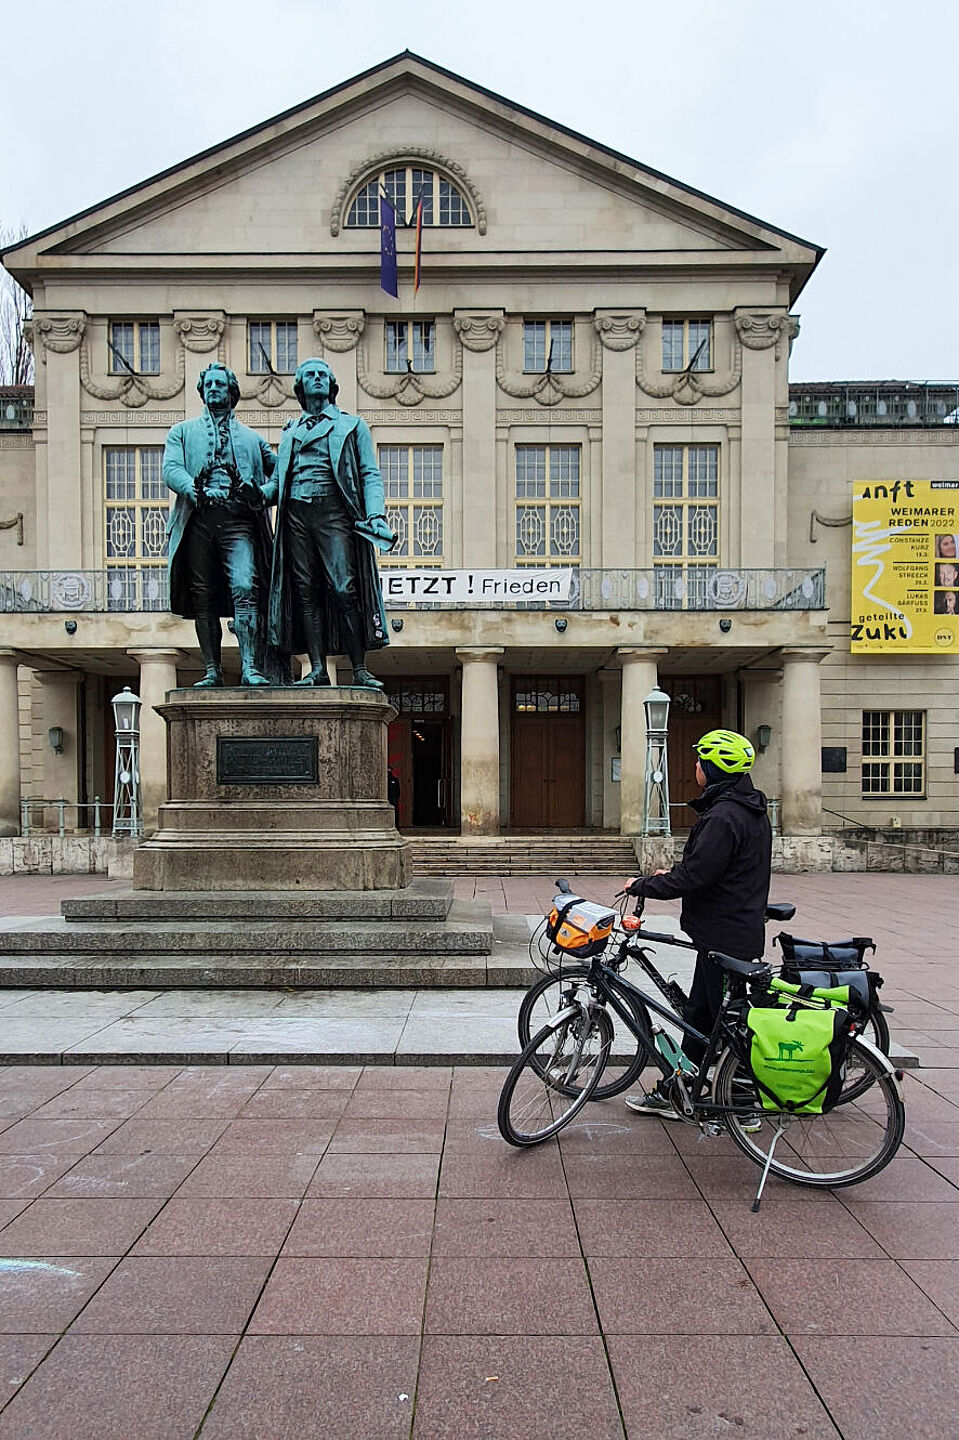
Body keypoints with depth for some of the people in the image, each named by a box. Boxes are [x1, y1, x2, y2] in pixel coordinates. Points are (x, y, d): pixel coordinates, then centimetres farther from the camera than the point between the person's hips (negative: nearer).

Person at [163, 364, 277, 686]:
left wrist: (263, 492, -3)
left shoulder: (252, 438, 25)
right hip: (198, 520, 1)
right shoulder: (182, 432, 22)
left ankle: (250, 667, -22)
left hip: (238, 521, -1)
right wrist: (196, 490, -16)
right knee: (203, 598, -3)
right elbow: (171, 469, 5)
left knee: (245, 588, -18)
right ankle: (212, 671, 2)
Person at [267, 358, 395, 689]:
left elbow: (370, 474, 8)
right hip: (296, 512, 3)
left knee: (343, 590, -14)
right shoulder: (290, 432, 26)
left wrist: (376, 513, -8)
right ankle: (317, 670, -3)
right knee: (306, 591, -3)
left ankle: (359, 670, -11)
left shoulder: (352, 425, 17)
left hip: (333, 510, -3)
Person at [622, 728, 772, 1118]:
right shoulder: (750, 810, 12)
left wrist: (642, 887, -14)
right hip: (739, 932, 11)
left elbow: (694, 877, -25)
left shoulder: (724, 815, -22)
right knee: (699, 1013, 16)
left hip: (725, 936, -11)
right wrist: (673, 873, 17)